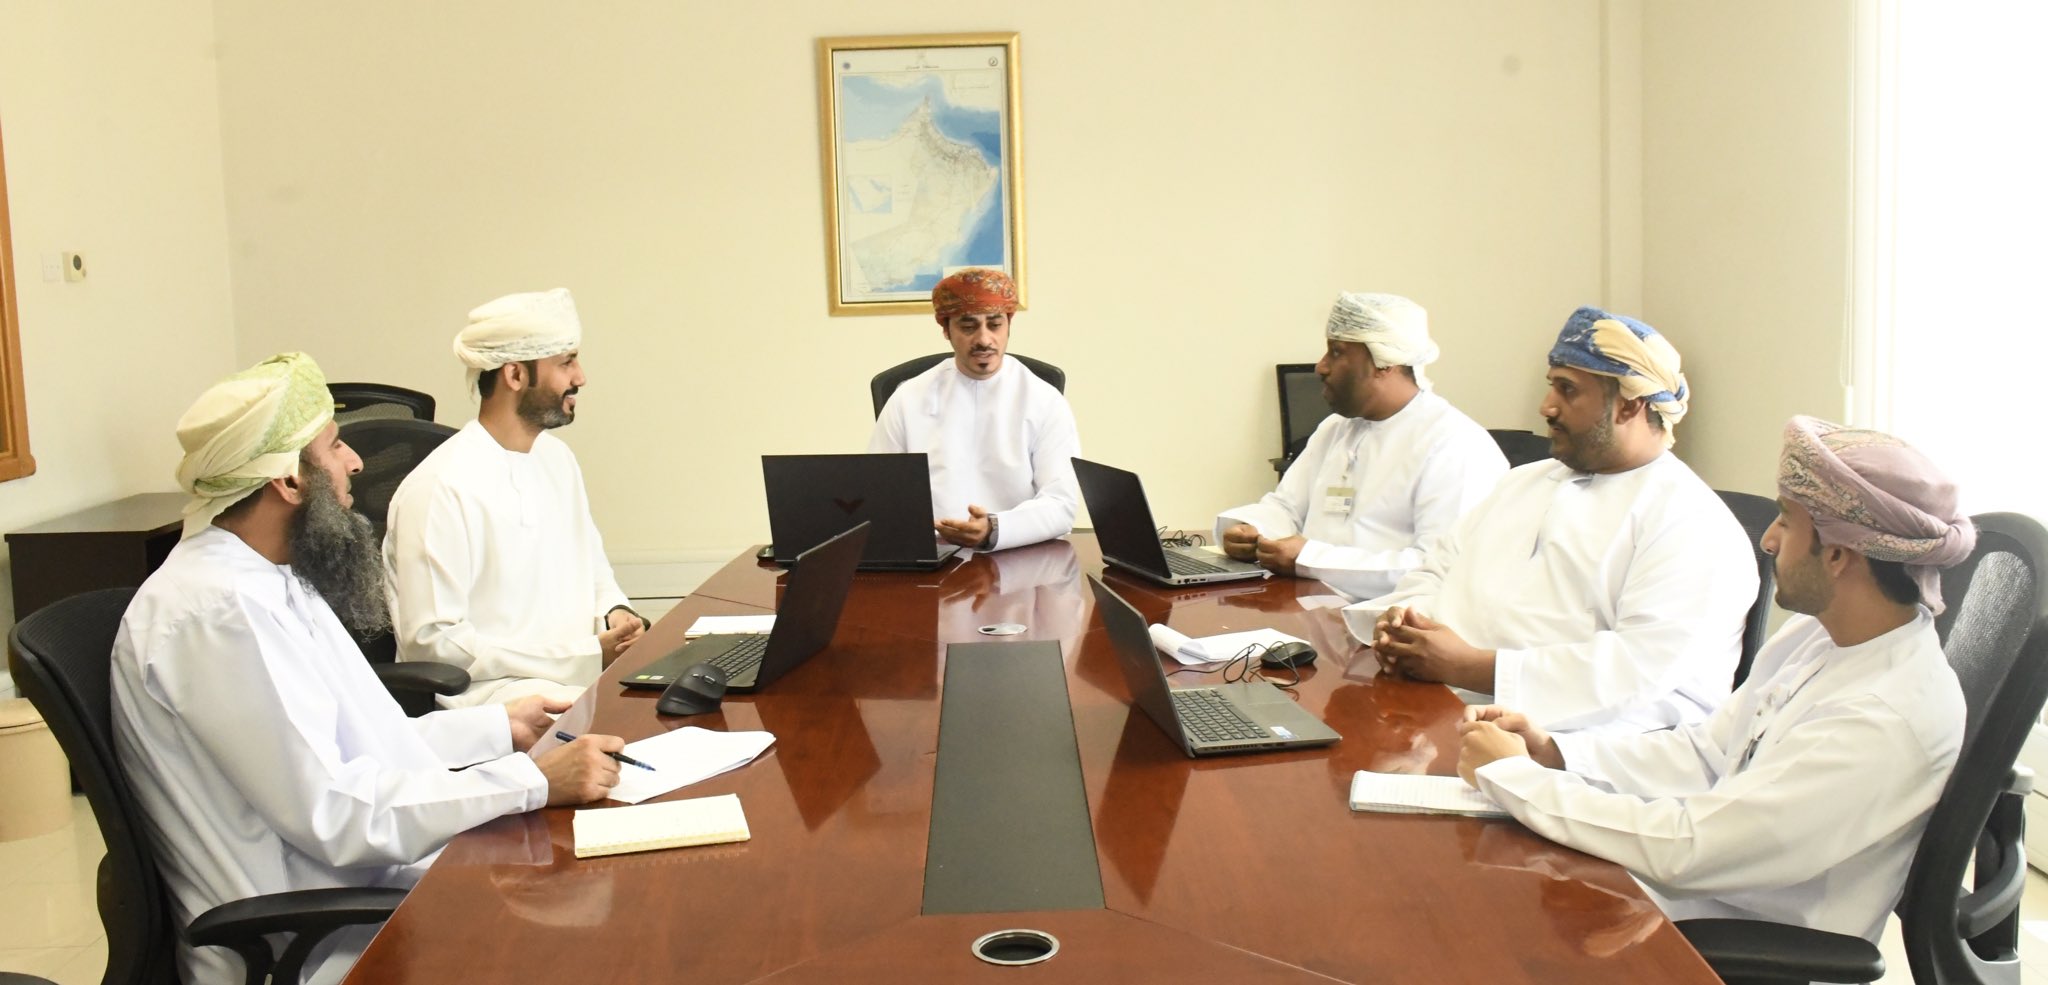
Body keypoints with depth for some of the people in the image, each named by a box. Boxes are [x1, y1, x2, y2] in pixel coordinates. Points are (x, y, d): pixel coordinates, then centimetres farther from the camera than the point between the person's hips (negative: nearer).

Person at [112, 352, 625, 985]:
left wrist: (499, 728, 15)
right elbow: (331, 813, -25)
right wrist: (535, 782, -24)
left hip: (370, 882, 9)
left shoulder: (271, 580, 10)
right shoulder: (217, 613, -21)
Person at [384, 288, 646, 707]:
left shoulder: (557, 457, 15)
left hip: (584, 665, 9)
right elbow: (430, 640, -17)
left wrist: (614, 611, 3)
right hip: (489, 688, -8)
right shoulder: (441, 488, -14)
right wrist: (582, 660, -18)